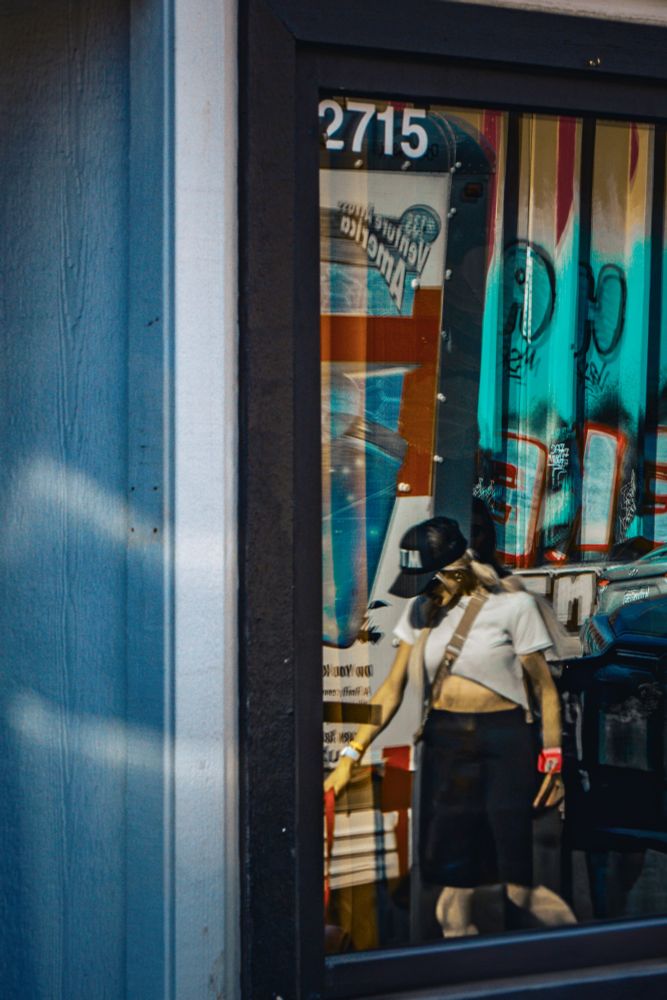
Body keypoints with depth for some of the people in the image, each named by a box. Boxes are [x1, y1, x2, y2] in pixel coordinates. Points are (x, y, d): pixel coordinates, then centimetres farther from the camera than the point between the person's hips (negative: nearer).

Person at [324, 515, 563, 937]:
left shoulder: (513, 606, -4)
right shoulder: (422, 610, 9)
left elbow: (545, 689, -2)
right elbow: (391, 691, 9)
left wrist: (552, 759, -7)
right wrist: (351, 755, 2)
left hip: (505, 743, -4)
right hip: (443, 742, 4)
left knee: (518, 884, -7)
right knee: (453, 880, 1)